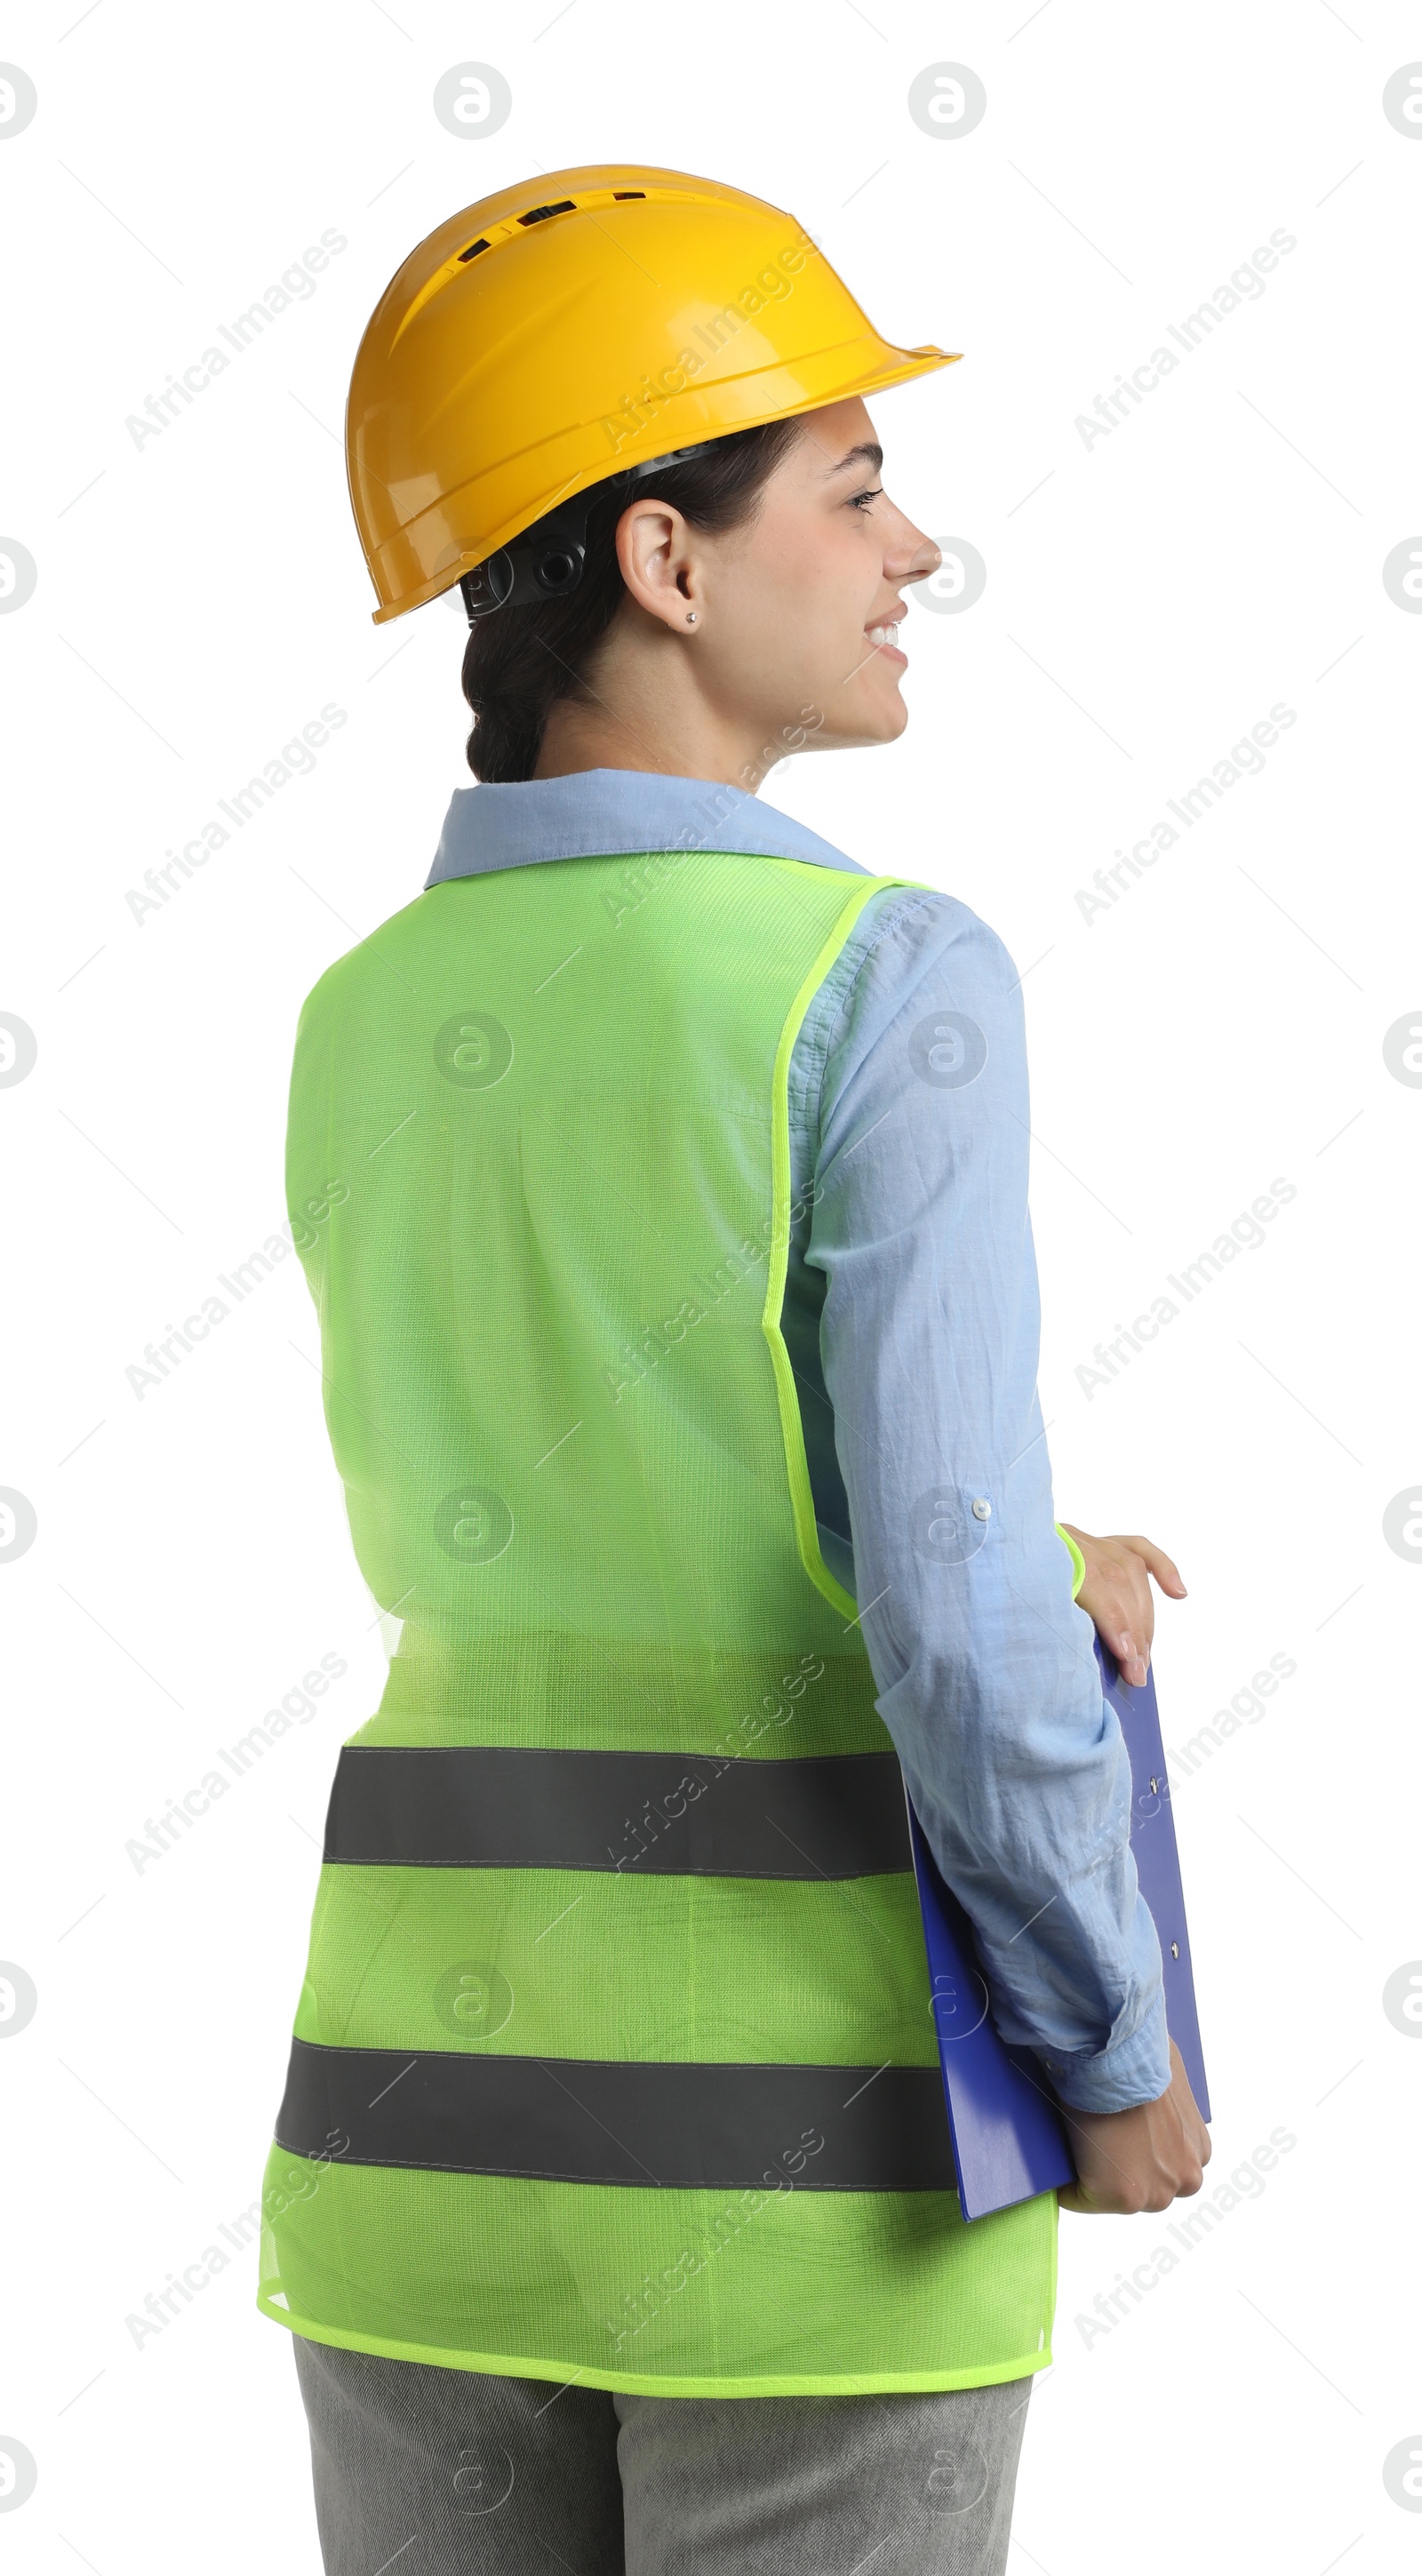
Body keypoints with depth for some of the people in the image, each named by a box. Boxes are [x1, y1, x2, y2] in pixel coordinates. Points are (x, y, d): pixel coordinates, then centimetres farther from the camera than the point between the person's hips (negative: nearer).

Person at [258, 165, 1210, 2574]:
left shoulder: (361, 1026, 6)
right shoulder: (882, 979, -14)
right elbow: (952, 1615, -19)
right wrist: (1120, 2055, -4)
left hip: (431, 2099, 6)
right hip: (808, 2138, -5)